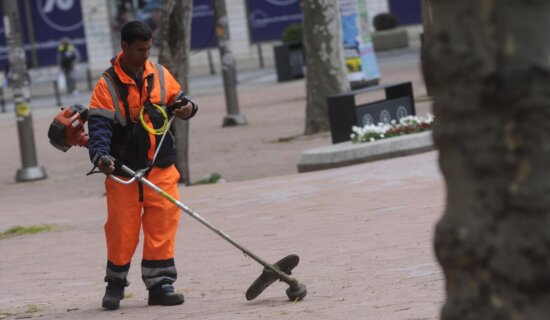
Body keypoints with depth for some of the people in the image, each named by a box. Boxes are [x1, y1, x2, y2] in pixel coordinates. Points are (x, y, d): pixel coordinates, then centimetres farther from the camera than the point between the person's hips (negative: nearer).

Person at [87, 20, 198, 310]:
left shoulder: (159, 75, 6)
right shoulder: (108, 85, -8)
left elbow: (176, 100, 17)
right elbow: (99, 124, -15)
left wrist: (186, 107, -8)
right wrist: (100, 155, -32)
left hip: (161, 168, 3)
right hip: (123, 170, -3)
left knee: (162, 226, -2)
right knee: (122, 230, 1)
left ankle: (160, 285, 4)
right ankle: (115, 284, 19)